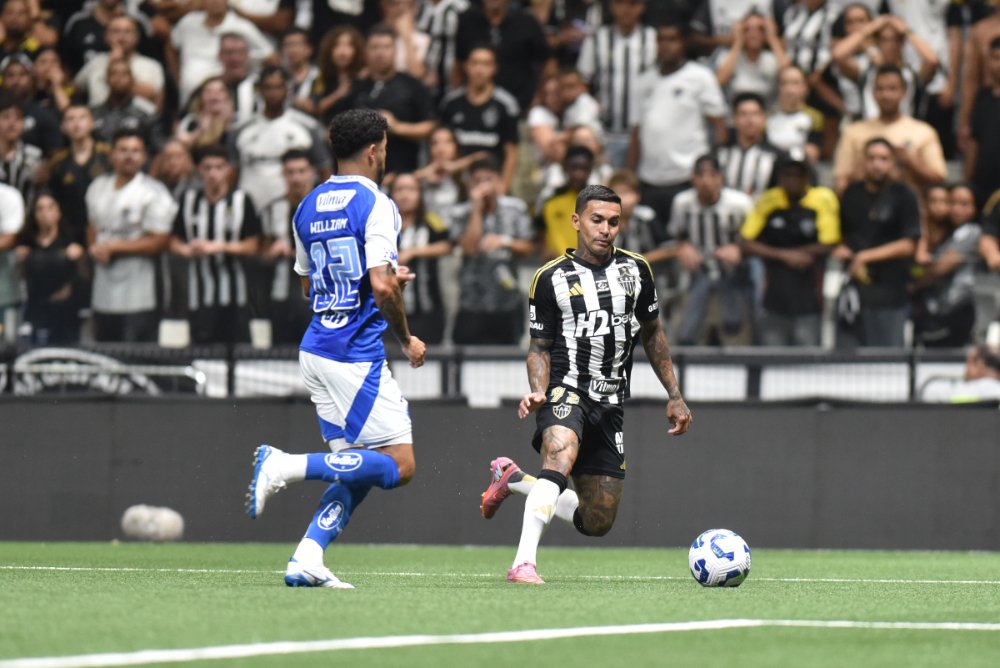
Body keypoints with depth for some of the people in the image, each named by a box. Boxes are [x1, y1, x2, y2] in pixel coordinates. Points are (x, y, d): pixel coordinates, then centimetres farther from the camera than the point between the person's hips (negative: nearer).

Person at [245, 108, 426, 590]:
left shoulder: (309, 207, 14)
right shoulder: (375, 205, -11)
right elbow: (381, 286, -19)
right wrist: (407, 338, -4)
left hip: (316, 350, 9)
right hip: (357, 356, -8)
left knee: (355, 470, 12)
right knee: (399, 464, -5)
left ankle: (307, 558, -4)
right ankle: (285, 467, -15)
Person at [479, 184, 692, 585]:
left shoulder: (635, 270, 9)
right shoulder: (551, 278, -1)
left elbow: (652, 333, 20)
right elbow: (539, 346, 3)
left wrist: (674, 396, 17)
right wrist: (537, 392, -16)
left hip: (610, 405, 5)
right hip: (565, 391, -5)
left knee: (597, 522, 5)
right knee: (561, 454, -38)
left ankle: (514, 480, 28)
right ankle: (523, 564, -41)